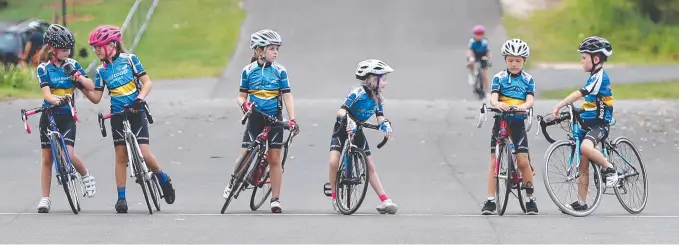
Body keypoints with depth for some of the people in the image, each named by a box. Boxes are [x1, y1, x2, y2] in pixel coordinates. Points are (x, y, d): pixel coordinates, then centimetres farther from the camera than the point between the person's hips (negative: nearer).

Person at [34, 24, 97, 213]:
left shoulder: (72, 65, 1)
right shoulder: (43, 68, -5)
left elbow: (91, 87, 0)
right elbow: (46, 92, -18)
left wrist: (80, 78, -20)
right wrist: (55, 99, -40)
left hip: (67, 116, 0)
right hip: (49, 116, 0)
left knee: (68, 154, -16)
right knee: (47, 158, 3)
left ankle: (86, 176, 13)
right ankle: (45, 198, 10)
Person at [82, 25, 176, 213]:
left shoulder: (129, 59, -3)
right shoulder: (101, 70, 5)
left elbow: (147, 82, -4)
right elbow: (96, 98, 4)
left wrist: (140, 98, -21)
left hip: (136, 112, -3)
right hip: (117, 116, 3)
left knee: (144, 154, -11)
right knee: (121, 156, 1)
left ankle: (164, 180, 14)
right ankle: (121, 198, 4)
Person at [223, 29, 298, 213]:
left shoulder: (280, 71, -1)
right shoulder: (248, 71, -1)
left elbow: (287, 96, -3)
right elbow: (241, 96, 5)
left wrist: (292, 120, -14)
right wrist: (244, 104, -18)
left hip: (274, 119, 0)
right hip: (255, 118, 0)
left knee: (275, 159, 0)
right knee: (245, 156, -6)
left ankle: (275, 199, 6)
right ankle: (233, 182, 25)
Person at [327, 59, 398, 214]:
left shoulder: (378, 98, -1)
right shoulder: (359, 93, -23)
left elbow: (380, 117, -4)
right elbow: (342, 110, -30)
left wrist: (386, 125, -27)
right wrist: (348, 121, -49)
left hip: (357, 131, 6)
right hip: (342, 130, -6)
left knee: (370, 167, 3)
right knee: (334, 162, -23)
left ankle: (385, 201, 0)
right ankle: (334, 197, -5)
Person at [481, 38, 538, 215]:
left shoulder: (528, 79, 4)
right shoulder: (499, 78, 2)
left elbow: (530, 100, -9)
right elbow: (494, 96, -13)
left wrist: (523, 106, -33)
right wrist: (497, 104, -37)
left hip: (518, 122, 0)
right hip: (501, 121, 0)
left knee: (523, 161, -7)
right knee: (494, 160, -1)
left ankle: (530, 199, 6)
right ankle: (490, 201, 1)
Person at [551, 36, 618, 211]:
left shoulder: (600, 77, -14)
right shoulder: (594, 77, 16)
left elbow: (580, 94, -25)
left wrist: (559, 106, -30)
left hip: (599, 124, -9)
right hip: (588, 124, 9)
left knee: (585, 147, -37)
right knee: (583, 165, 7)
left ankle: (609, 169, -15)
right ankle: (581, 203, 12)